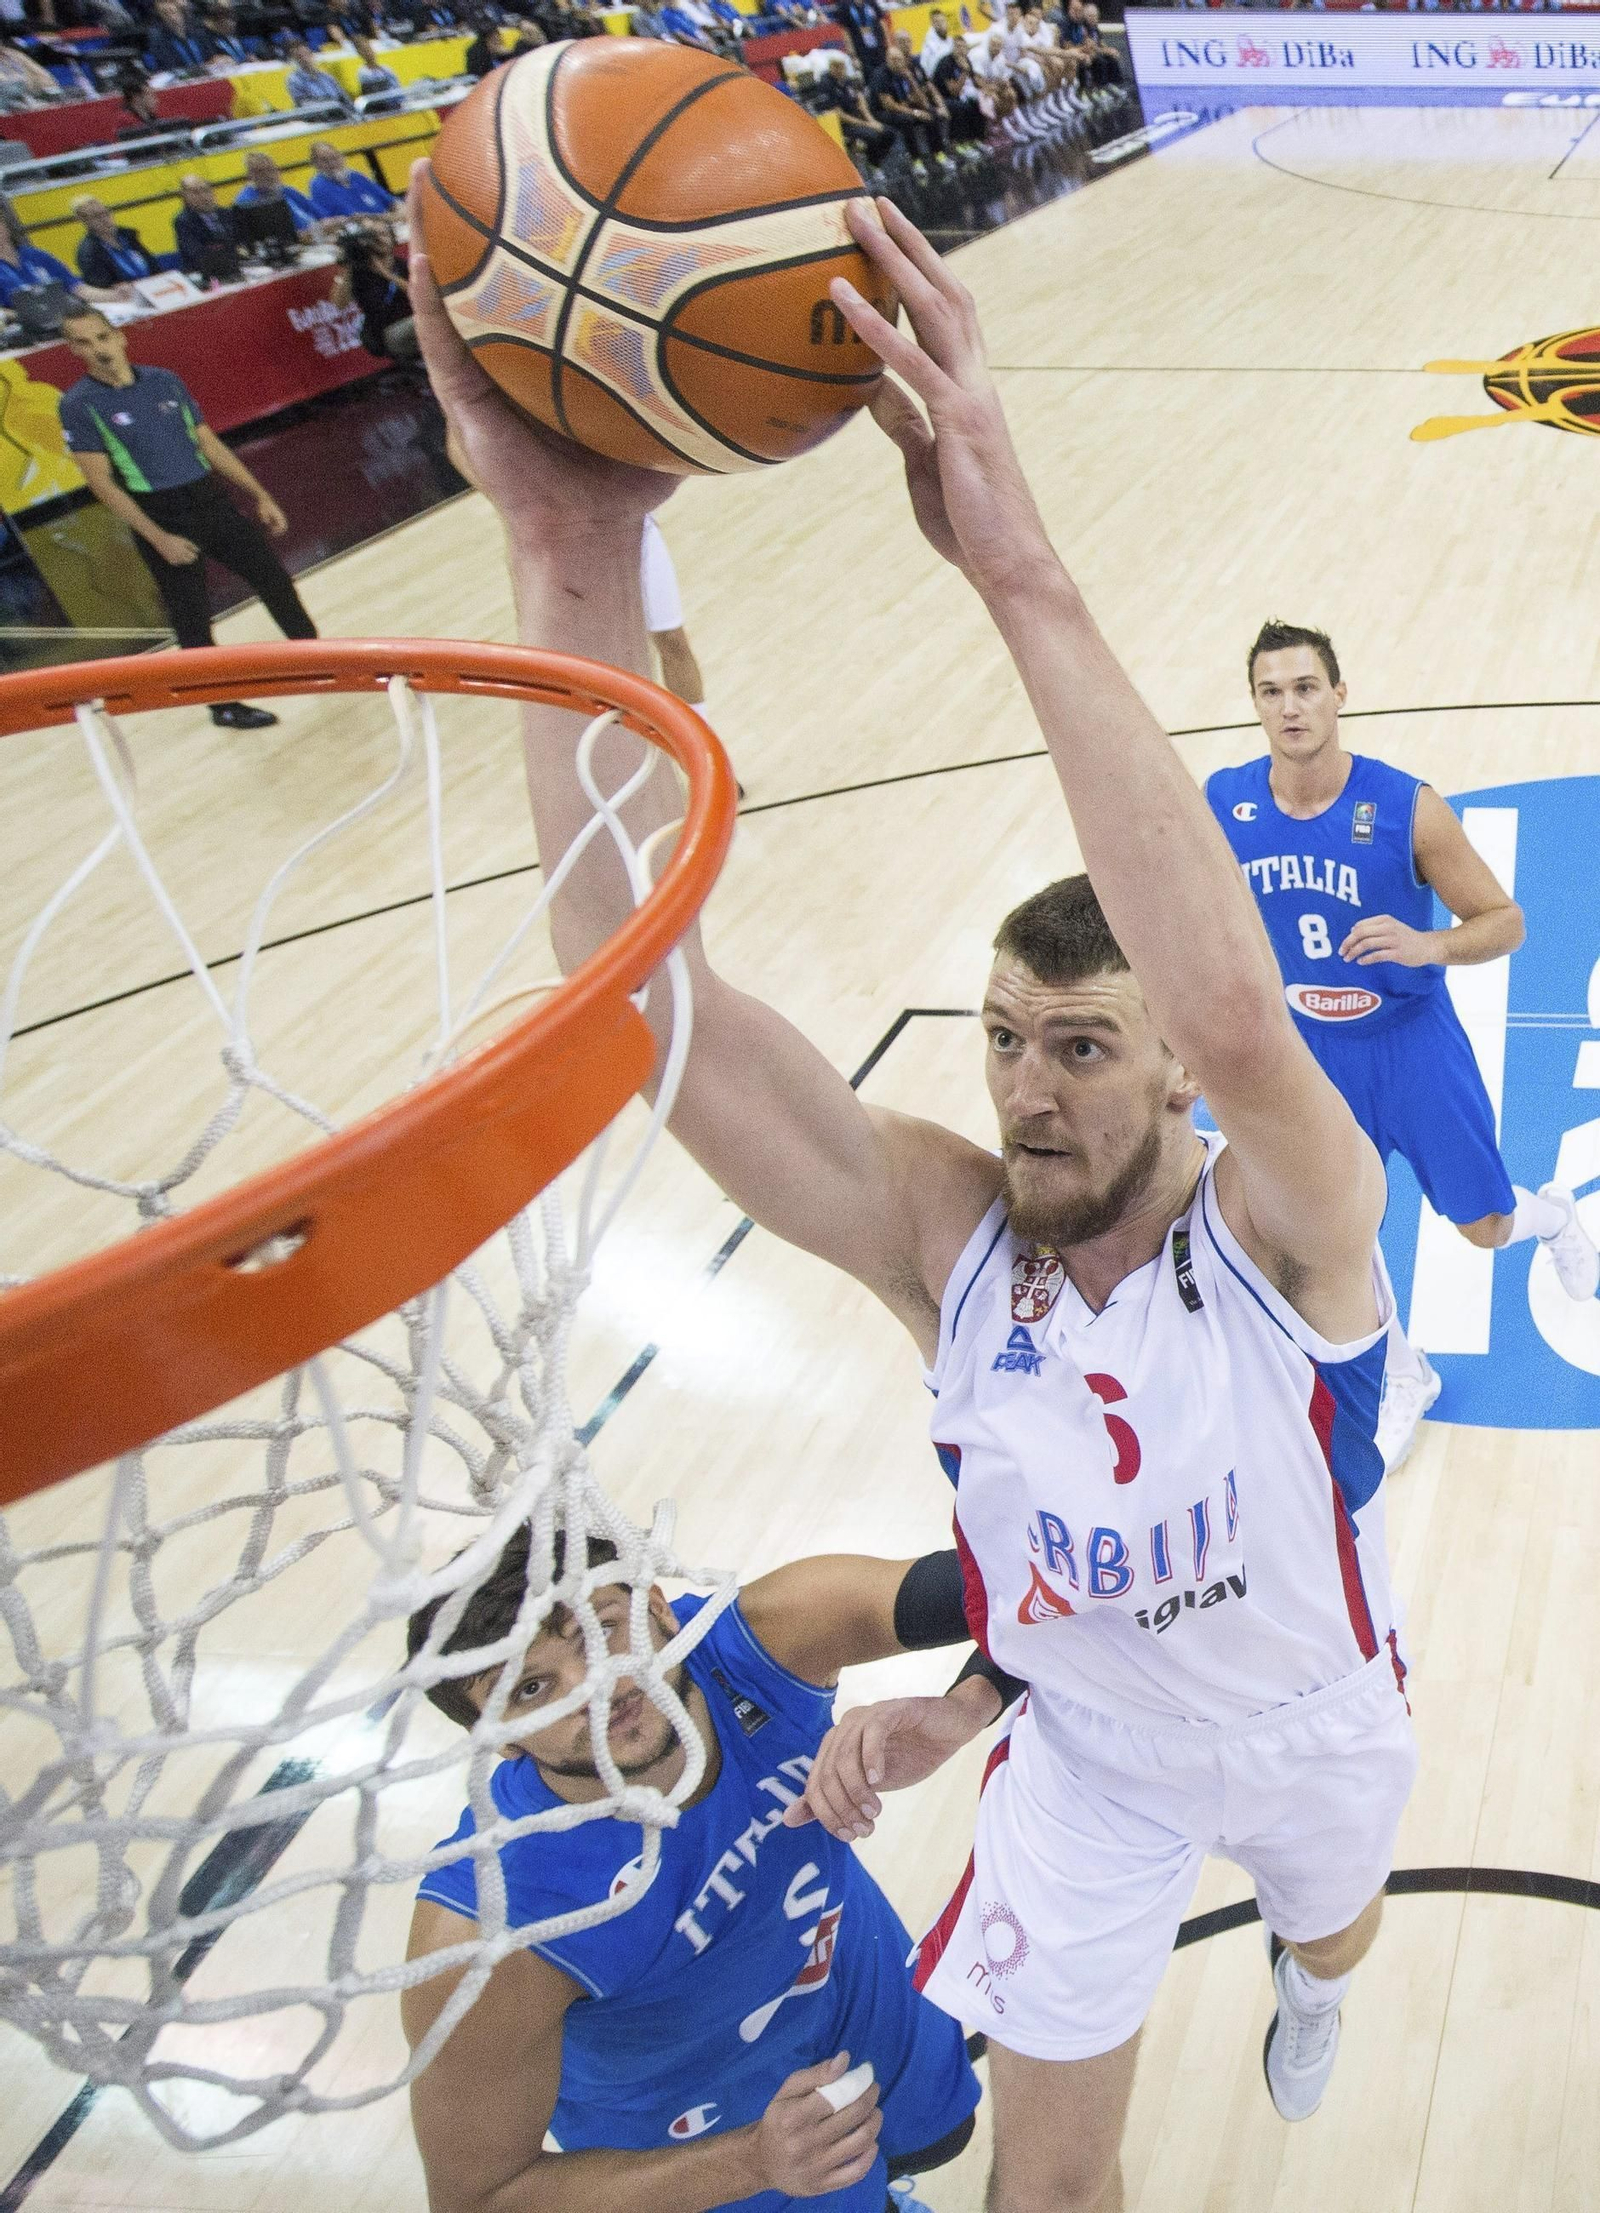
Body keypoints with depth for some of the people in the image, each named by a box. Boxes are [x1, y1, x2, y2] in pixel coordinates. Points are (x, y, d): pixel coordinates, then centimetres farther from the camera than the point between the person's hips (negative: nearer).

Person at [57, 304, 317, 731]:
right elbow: (102, 484, -12)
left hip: (210, 499, 5)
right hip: (160, 517, -5)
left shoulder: (165, 381, 5)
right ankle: (224, 704, 18)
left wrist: (259, 496, 8)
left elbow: (209, 443, 12)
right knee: (191, 618, 2)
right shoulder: (78, 405, -8)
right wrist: (159, 539, -19)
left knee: (274, 579, 9)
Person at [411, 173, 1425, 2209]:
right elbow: (646, 1002, -45)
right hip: (1083, 1752, 1)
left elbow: (1235, 1014, -60)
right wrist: (577, 557, -55)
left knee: (1329, 1909, 35)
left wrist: (1020, 575, -66)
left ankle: (1307, 1991, 73)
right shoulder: (946, 1238, -29)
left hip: (1312, 1721, 0)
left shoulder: (1289, 1232, -33)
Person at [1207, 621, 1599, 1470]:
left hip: (1410, 1042, -2)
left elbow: (1505, 922, -15)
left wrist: (1429, 946, -34)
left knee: (1484, 1225, 11)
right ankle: (1404, 1377, 39)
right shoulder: (1222, 804, -13)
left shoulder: (1407, 808, -22)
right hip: (1309, 1050, 2)